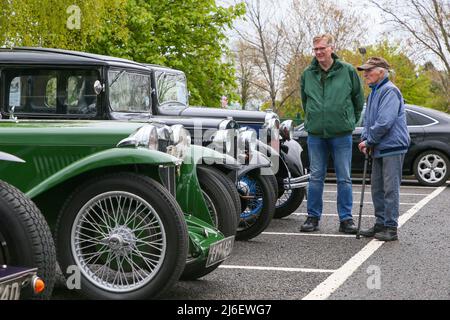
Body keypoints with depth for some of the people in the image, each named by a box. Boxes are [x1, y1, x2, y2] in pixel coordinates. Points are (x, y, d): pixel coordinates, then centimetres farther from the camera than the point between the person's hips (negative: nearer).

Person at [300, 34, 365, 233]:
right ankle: (313, 217, 15)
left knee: (344, 179, 3)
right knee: (316, 177, 7)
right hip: (316, 134, 2)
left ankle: (346, 219, 10)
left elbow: (358, 99, 9)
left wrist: (351, 121, 11)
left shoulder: (347, 71, -1)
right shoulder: (307, 74, 6)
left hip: (342, 134, -2)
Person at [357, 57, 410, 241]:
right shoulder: (373, 93, 16)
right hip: (379, 149, 10)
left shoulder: (390, 91, -14)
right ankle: (381, 224, 22)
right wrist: (365, 139, 3)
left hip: (392, 147, -10)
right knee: (377, 188, 13)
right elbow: (368, 119, 20)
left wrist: (369, 141, -14)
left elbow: (384, 122, -22)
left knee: (390, 188, -5)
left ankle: (391, 228, 0)